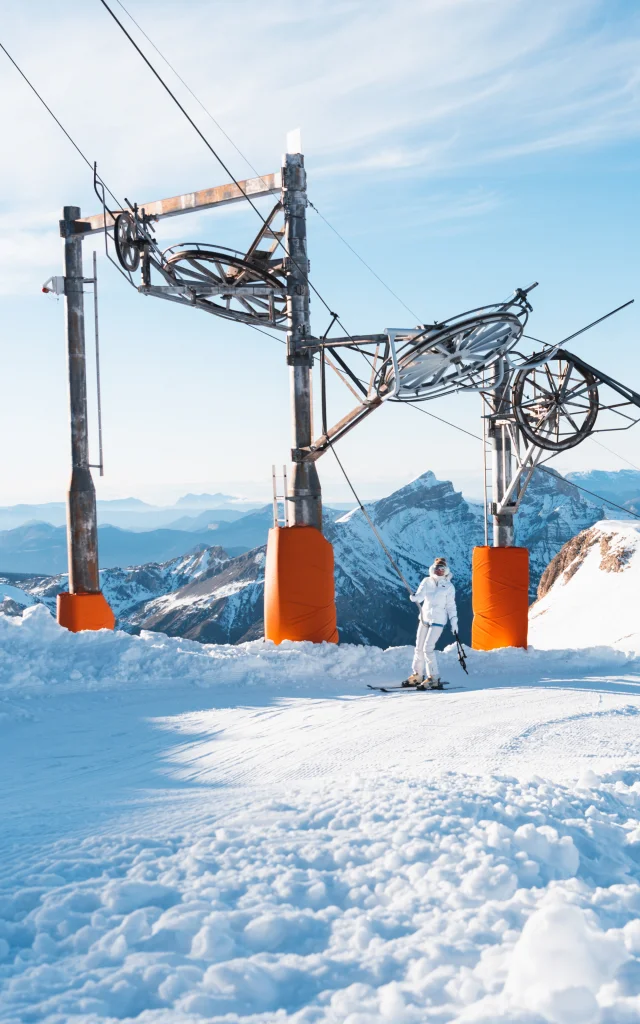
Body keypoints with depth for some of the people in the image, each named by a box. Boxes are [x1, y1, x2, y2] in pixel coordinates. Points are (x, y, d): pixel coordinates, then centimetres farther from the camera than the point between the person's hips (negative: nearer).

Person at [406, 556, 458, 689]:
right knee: (419, 648, 9)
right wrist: (415, 597, -27)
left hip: (438, 620, -4)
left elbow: (451, 606, 3)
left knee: (428, 648, -13)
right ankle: (417, 675, 22)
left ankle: (433, 678, -6)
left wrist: (454, 622, -3)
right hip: (424, 618, 4)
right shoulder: (427, 581, 4)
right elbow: (420, 596, -4)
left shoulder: (449, 587, -2)